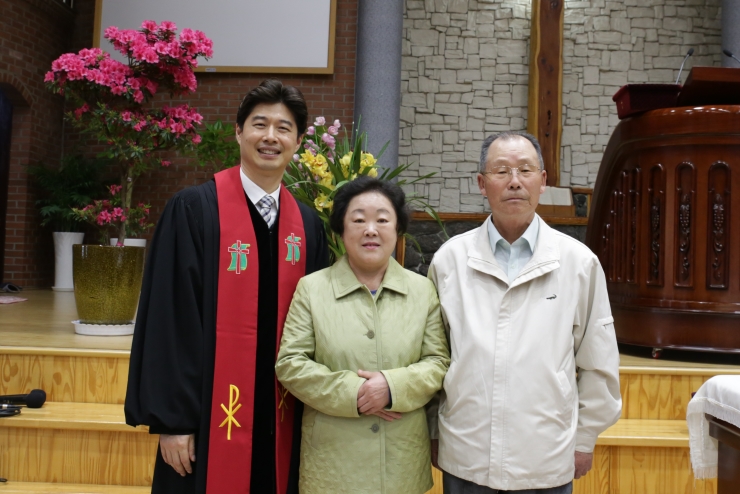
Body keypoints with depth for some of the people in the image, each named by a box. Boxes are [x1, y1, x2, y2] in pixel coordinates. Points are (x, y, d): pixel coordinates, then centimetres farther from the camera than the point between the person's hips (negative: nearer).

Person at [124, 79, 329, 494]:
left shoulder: (308, 225, 5)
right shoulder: (194, 210, -8)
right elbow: (169, 317, -10)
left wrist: (312, 406, 6)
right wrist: (171, 419, -12)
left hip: (280, 418, 4)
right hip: (211, 415, -4)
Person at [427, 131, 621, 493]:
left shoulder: (579, 262, -3)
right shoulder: (449, 258, -1)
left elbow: (598, 365, 4)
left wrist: (584, 440, 6)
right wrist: (433, 433, 7)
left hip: (547, 465, 0)